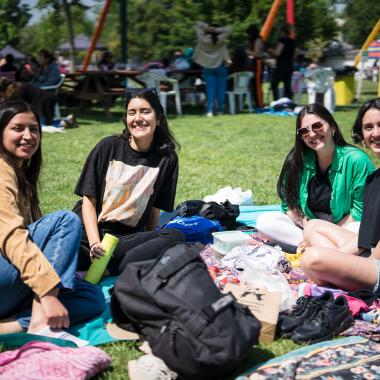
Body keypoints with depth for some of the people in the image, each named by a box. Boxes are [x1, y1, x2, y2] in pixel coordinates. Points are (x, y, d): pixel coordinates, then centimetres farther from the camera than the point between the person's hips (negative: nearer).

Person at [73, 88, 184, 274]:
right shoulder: (108, 147, 0)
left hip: (128, 237, 2)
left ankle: (102, 269, -32)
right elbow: (88, 200, -3)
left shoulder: (166, 159, 3)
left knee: (175, 237, -30)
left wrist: (150, 244, -1)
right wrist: (94, 243, -16)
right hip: (90, 231, -2)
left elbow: (154, 209, 8)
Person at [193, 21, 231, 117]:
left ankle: (210, 110, -10)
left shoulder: (203, 39, -7)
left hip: (207, 67, 2)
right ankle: (220, 110, 5)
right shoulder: (220, 39, -11)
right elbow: (228, 30, -3)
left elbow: (198, 24, 3)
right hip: (220, 66, -2)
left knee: (210, 88, 2)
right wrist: (216, 29, -11)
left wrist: (206, 27, -9)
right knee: (221, 88, 5)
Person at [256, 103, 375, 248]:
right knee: (263, 221, -17)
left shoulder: (356, 160, -17)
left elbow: (361, 210, -13)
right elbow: (289, 204, 2)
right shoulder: (297, 160, -5)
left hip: (344, 225, -4)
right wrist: (303, 222, -17)